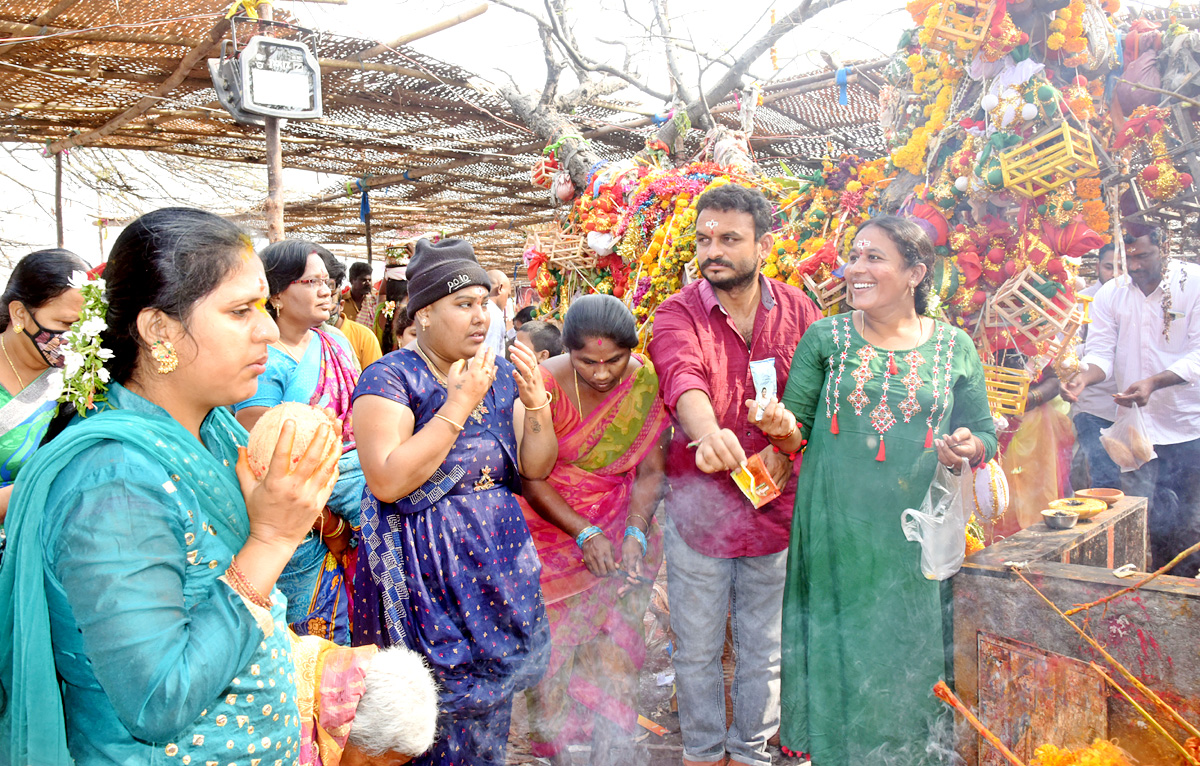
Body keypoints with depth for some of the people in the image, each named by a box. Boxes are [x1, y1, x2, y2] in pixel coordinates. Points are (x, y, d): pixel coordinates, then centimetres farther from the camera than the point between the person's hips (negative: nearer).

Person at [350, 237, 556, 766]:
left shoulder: (500, 376, 7)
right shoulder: (390, 378, -11)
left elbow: (536, 468, 7)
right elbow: (388, 481, -23)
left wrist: (535, 401, -10)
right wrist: (459, 404, -23)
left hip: (499, 557, 6)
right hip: (424, 564, -6)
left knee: (490, 691, 15)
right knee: (433, 707, 2)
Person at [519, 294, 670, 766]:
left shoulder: (646, 385, -11)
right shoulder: (545, 384, -17)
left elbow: (650, 472, -5)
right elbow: (530, 476, -13)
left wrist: (635, 533, -18)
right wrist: (583, 533, -18)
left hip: (621, 531, 2)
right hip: (552, 527, -1)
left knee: (615, 644, 3)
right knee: (552, 643, 1)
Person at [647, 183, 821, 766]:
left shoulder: (798, 312, 2)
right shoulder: (678, 314, -8)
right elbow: (683, 377, -29)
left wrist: (783, 448, -19)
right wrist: (707, 432, -49)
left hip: (775, 505, 2)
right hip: (697, 505, -2)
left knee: (765, 650, 16)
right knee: (697, 651, 13)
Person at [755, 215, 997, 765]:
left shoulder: (955, 348, 3)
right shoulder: (826, 338, 2)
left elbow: (984, 435, 10)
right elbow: (795, 431, 2)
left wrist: (967, 450, -13)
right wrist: (783, 425, -20)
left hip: (915, 535, 1)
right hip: (835, 533, 0)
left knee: (907, 655, 11)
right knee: (837, 653, 9)